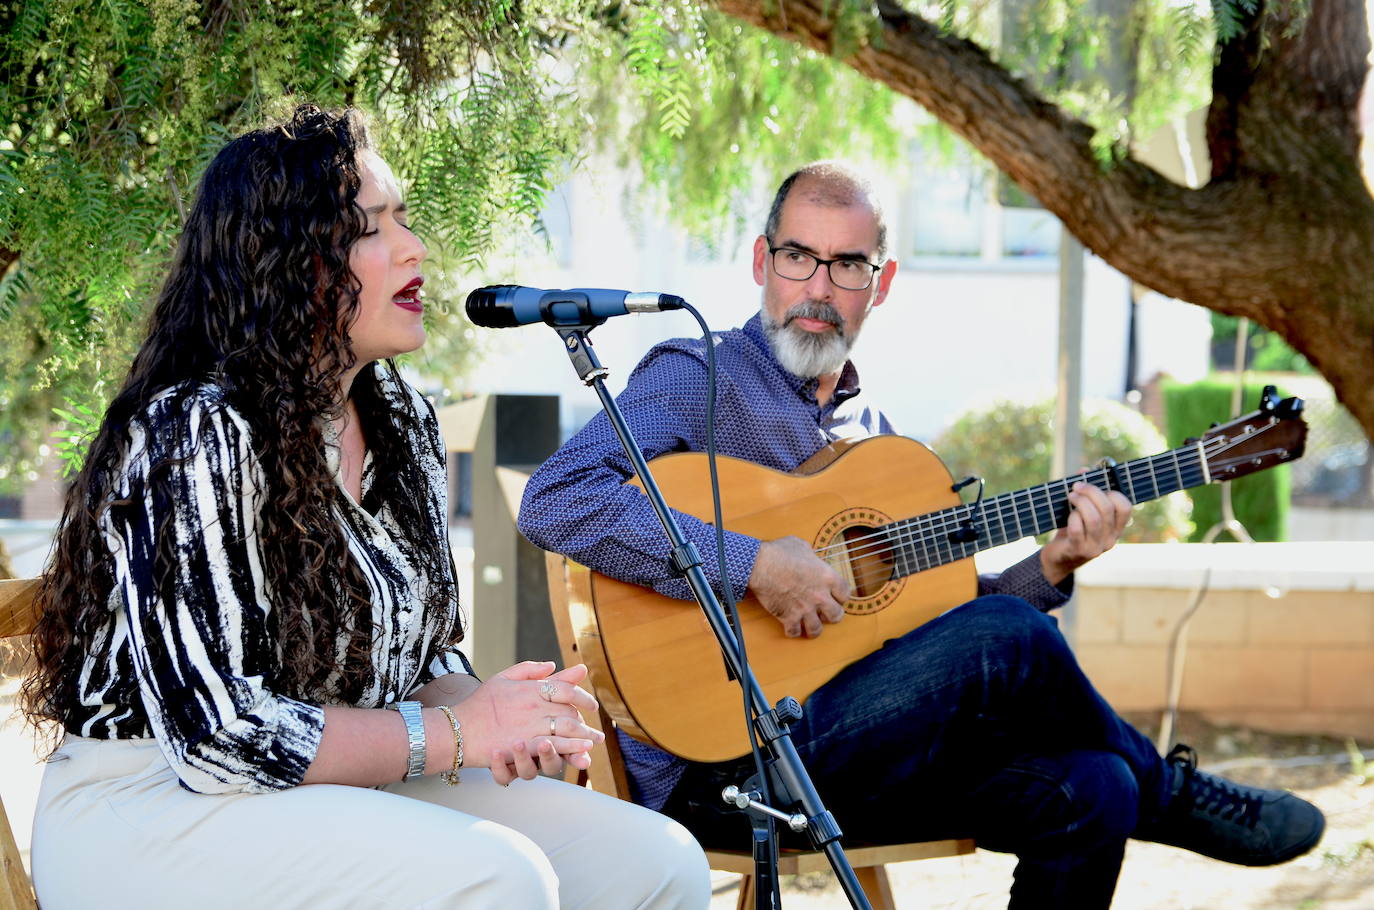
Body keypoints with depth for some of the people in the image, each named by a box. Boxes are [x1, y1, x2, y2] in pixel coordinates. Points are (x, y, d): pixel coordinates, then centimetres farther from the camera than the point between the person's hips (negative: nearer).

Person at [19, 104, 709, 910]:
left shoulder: (403, 421, 10)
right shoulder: (192, 436, -16)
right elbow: (216, 733, -22)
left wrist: (491, 710, -7)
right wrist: (456, 734, -17)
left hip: (349, 790, 8)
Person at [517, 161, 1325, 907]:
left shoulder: (872, 433, 20)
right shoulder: (696, 381, -4)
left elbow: (930, 608, 22)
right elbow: (555, 502, -21)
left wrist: (1048, 570, 4)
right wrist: (753, 565, -24)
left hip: (845, 749, 7)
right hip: (721, 773, -7)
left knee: (1089, 788, -16)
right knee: (1005, 637, -22)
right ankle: (1168, 794, 3)